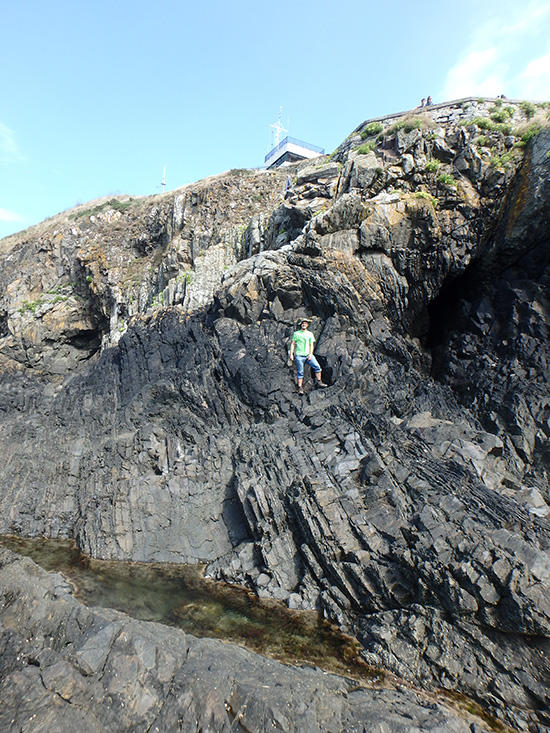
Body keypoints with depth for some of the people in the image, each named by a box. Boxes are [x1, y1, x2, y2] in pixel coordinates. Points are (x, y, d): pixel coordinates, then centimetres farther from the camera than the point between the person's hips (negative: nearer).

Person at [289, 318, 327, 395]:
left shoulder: (310, 334, 14)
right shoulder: (296, 333, 8)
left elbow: (311, 344, 9)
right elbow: (292, 344, 7)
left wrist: (311, 354, -5)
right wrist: (291, 354, -3)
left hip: (308, 355, 3)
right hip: (299, 355, -3)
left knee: (317, 367, -10)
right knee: (300, 372, -3)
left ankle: (318, 382, 6)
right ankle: (300, 388, 2)